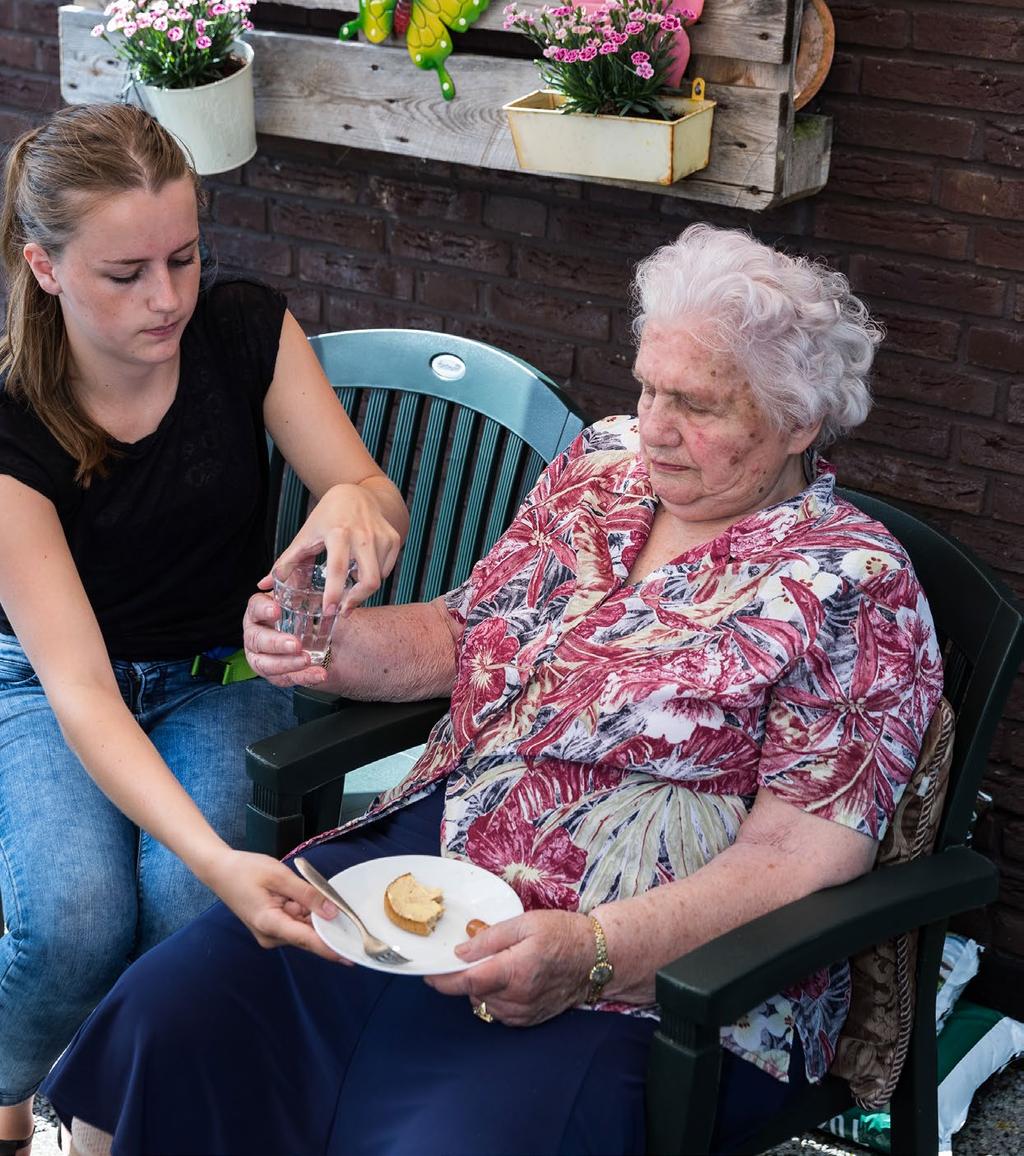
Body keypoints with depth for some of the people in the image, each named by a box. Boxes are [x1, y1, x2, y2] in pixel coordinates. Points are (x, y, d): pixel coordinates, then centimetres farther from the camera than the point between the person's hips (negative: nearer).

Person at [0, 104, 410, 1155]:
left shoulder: (245, 332, -13)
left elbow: (382, 503, -10)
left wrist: (354, 502, -39)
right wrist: (217, 859, -44)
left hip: (220, 673, 2)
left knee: (187, 908, -26)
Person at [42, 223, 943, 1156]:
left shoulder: (855, 589, -9)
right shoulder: (603, 465, 10)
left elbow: (804, 851, -15)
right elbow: (459, 637, 18)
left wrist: (593, 952, -26)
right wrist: (321, 642, -2)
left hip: (651, 973, -5)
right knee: (168, 1009, -11)